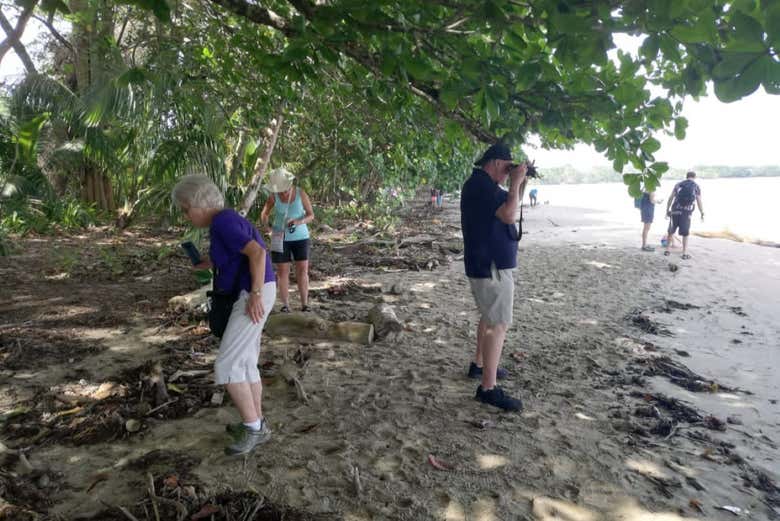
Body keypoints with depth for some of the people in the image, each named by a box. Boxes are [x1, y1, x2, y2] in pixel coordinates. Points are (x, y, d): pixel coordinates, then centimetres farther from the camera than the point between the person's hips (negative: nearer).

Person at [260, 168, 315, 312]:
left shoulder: (301, 194, -11)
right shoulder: (274, 197, -8)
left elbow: (311, 215, -10)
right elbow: (264, 215, -1)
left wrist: (299, 222, -30)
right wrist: (269, 228, -21)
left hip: (300, 237, 0)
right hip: (281, 238, 0)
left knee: (302, 270, -3)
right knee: (282, 271, -1)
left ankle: (304, 304, 4)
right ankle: (285, 305, 8)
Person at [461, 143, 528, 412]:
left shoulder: (480, 184, 15)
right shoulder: (482, 185, -18)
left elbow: (509, 208, 22)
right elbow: (509, 214, -27)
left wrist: (519, 185, 9)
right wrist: (515, 183, -15)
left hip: (485, 264, 11)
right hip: (491, 266, -11)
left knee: (490, 317, 22)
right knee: (499, 324, -9)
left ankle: (479, 365, 35)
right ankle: (488, 388, -6)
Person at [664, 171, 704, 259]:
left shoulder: (678, 184, 11)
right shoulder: (696, 187, 7)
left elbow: (670, 198, 5)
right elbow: (699, 202, 3)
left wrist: (667, 210, 9)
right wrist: (702, 214, 13)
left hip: (675, 211, 1)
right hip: (686, 212, -1)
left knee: (671, 232, 11)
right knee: (685, 234, 6)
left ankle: (667, 250, 14)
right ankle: (685, 253, 4)